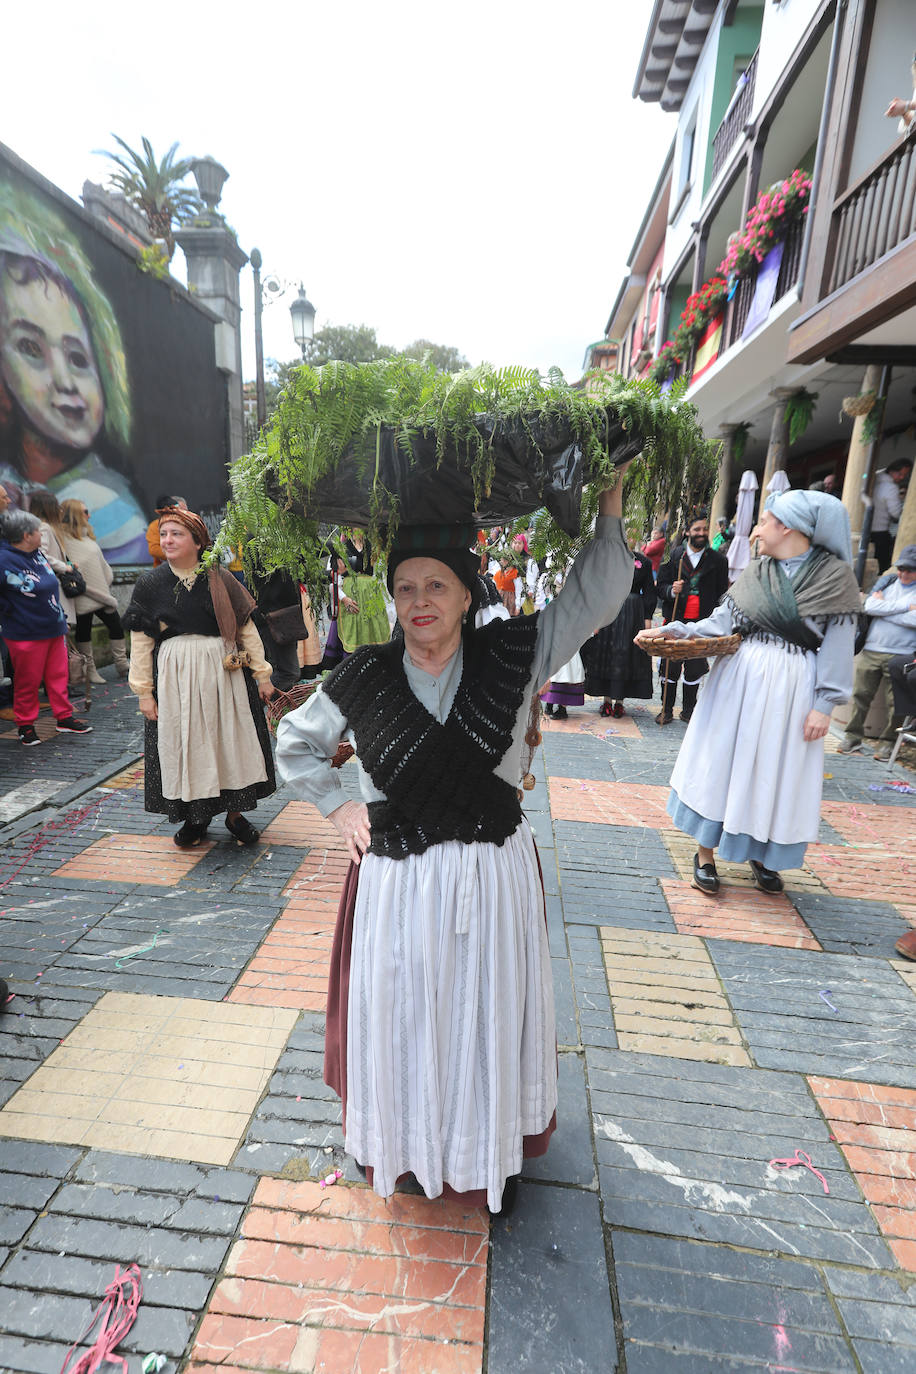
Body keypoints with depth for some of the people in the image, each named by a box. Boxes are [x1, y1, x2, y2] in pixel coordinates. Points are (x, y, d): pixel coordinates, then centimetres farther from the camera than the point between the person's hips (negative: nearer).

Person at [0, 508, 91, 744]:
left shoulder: (37, 554, 7)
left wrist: (59, 615, 19)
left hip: (54, 628, 8)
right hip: (26, 634, -7)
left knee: (58, 675, 14)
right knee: (28, 681, 4)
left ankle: (64, 718, 26)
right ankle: (25, 725, 19)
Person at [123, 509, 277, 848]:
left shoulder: (220, 579, 1)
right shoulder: (149, 584, 2)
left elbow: (246, 629, 3)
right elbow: (141, 641, 3)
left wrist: (262, 673, 1)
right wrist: (144, 691, -1)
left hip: (224, 672, 0)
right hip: (174, 676, 1)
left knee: (231, 739, 5)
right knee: (184, 744, 7)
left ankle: (235, 813, 20)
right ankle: (196, 817, 23)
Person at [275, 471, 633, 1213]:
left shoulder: (512, 655, -8)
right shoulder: (363, 678, -6)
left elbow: (597, 594, -10)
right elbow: (296, 741, 9)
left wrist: (609, 504, -16)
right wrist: (338, 806, 1)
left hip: (493, 875, 0)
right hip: (396, 881, 0)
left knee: (487, 1017, 19)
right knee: (397, 1018, 19)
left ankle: (485, 1151, 47)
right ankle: (395, 1146, 49)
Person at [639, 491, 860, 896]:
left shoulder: (835, 575, -4)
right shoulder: (754, 572, 6)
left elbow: (838, 646, -5)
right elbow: (720, 623, 3)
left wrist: (824, 705, -9)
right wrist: (670, 632, -10)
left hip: (791, 690, -2)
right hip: (738, 680, 3)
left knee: (775, 771, 8)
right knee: (721, 763, 5)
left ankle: (761, 855, 30)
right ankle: (705, 854, 19)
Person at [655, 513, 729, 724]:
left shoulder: (718, 560, 6)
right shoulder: (673, 555, 4)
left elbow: (722, 595, 7)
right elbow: (661, 587, 5)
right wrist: (672, 590, -17)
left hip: (702, 624, 1)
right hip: (675, 621, 0)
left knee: (695, 668, 6)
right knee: (670, 665, 1)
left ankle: (688, 710, 21)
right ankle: (667, 709, 15)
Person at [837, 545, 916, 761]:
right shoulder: (886, 582, 11)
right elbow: (869, 607, -5)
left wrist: (883, 607, -7)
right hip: (871, 651, 3)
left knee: (896, 702, 2)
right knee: (861, 695, 5)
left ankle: (887, 742, 14)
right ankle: (853, 737, 15)